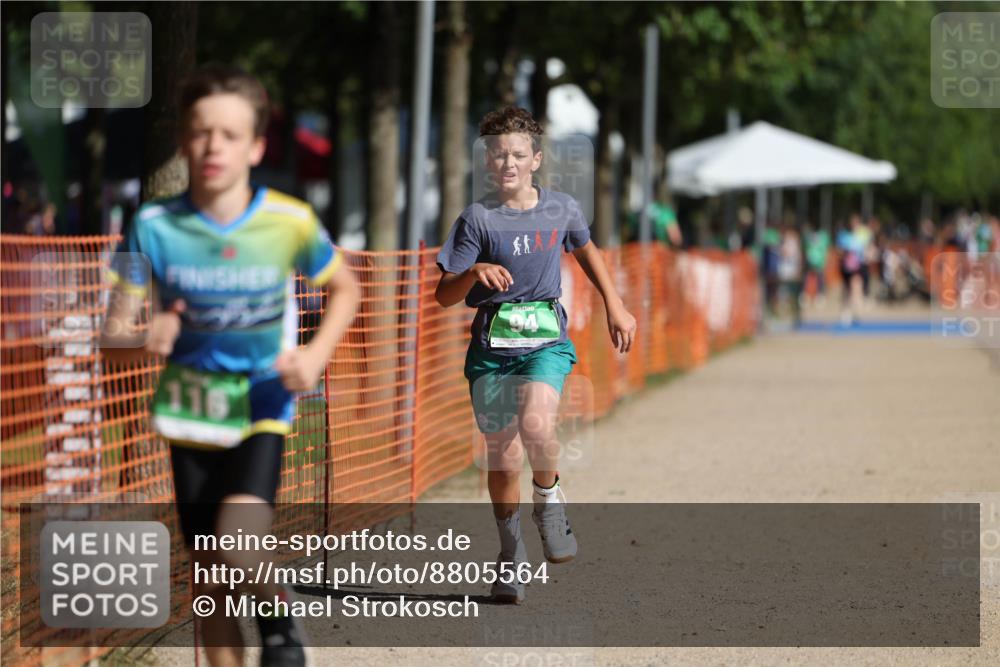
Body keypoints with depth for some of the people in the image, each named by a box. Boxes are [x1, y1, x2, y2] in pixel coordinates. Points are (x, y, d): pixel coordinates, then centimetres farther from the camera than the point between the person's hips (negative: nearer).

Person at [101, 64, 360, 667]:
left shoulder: (291, 224, -13)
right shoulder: (155, 227, -11)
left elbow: (345, 288, 7)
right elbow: (114, 334, -6)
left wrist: (318, 354, -11)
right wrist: (145, 342, -30)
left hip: (263, 409, -2)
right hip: (191, 417, 2)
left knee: (236, 553, -24)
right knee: (210, 583, 6)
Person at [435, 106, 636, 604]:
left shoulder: (562, 209, 3)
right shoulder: (478, 219, -4)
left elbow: (585, 250, 26)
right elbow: (444, 295, -6)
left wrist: (614, 307, 25)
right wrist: (474, 273, -26)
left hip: (546, 340, 0)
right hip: (492, 344, 0)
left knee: (535, 424, -27)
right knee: (502, 456, 1)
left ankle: (549, 498, 3)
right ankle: (510, 552, 21)